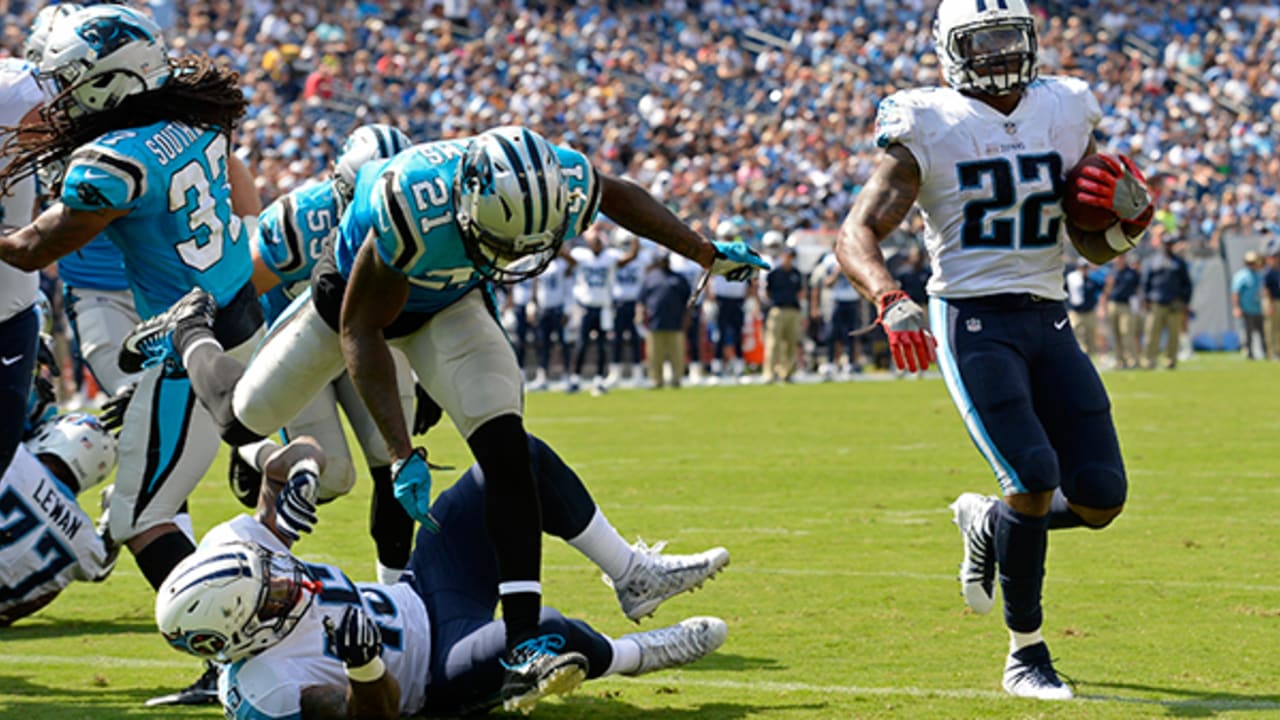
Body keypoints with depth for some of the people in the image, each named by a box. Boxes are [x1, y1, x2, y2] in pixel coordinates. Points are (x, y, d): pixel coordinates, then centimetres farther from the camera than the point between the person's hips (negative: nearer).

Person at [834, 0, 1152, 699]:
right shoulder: (929, 131, -6)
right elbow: (857, 235, -11)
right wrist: (891, 302, -29)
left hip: (1048, 322, 5)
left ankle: (986, 523, 28)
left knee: (1099, 498, -3)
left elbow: (1094, 247, 17)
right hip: (973, 322, -5)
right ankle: (1025, 656, -3)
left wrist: (1130, 218, -5)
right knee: (1035, 479, -19)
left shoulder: (1064, 116, 9)